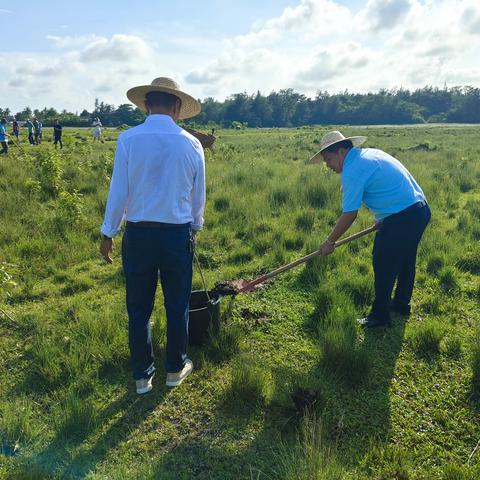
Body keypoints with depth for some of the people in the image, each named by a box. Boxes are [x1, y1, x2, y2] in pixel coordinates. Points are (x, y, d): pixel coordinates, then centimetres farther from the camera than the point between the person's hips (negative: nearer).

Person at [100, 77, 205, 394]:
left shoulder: (128, 139, -8)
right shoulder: (191, 144, -3)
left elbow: (118, 192, -6)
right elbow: (199, 195, 6)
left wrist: (108, 234, 7)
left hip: (139, 234, 0)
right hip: (179, 234, 1)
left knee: (139, 309, 13)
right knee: (177, 307, 15)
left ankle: (142, 377, 26)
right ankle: (176, 369, 32)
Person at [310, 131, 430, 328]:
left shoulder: (352, 171, -15)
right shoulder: (370, 153, 14)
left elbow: (349, 215, -15)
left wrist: (330, 242, -4)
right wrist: (383, 219, 24)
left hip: (401, 219, -10)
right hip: (420, 208, 10)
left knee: (383, 266, 2)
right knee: (405, 261, 23)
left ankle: (380, 316, 14)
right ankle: (401, 304, 40)